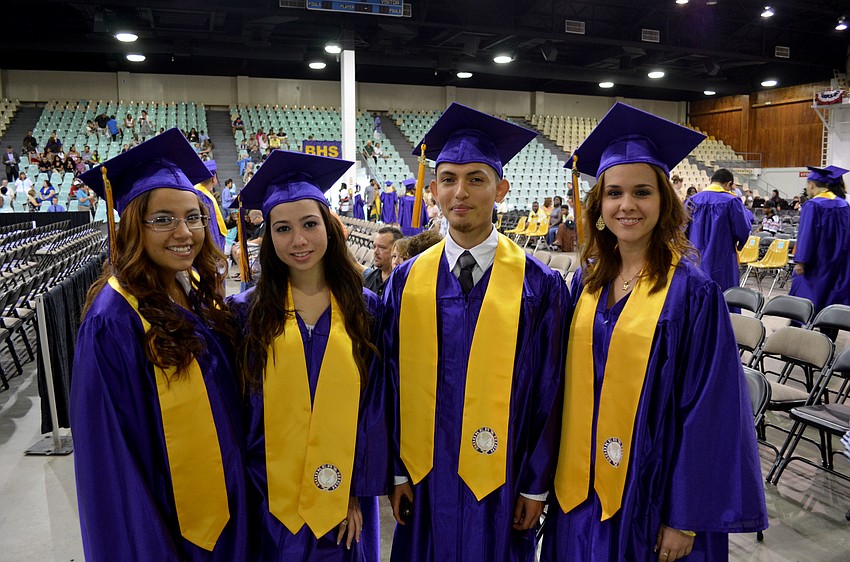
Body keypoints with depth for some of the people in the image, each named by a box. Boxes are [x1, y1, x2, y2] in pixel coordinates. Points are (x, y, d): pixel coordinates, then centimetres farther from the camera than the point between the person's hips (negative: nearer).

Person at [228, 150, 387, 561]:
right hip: (269, 503, 0)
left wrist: (358, 492, -4)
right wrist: (248, 492, -3)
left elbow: (373, 409, -2)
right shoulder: (246, 312, -5)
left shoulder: (365, 310, -4)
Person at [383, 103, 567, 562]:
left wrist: (536, 486, -3)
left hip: (501, 483, -2)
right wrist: (397, 472, 2)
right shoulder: (406, 281, -3)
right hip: (425, 480, 2)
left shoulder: (538, 285, -9)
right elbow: (392, 382, 1)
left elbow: (547, 393, -6)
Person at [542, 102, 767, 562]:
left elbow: (709, 411, -14)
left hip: (649, 495, -4)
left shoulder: (692, 292, -15)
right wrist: (562, 473, 8)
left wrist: (687, 519, -12)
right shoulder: (587, 280, -1)